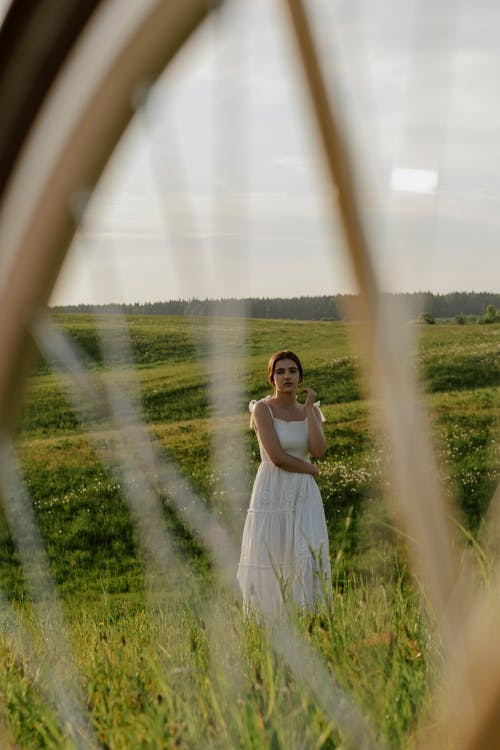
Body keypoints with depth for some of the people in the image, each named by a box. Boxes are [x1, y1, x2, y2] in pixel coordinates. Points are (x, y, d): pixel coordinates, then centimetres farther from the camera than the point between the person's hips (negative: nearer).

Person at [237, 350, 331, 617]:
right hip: (272, 493, -4)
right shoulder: (263, 409, -6)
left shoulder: (310, 410, 9)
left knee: (309, 556, -5)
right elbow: (277, 457, -15)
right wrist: (311, 469, -3)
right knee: (269, 561, -1)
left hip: (304, 494, 4)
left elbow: (319, 450, -9)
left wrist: (309, 409, -6)